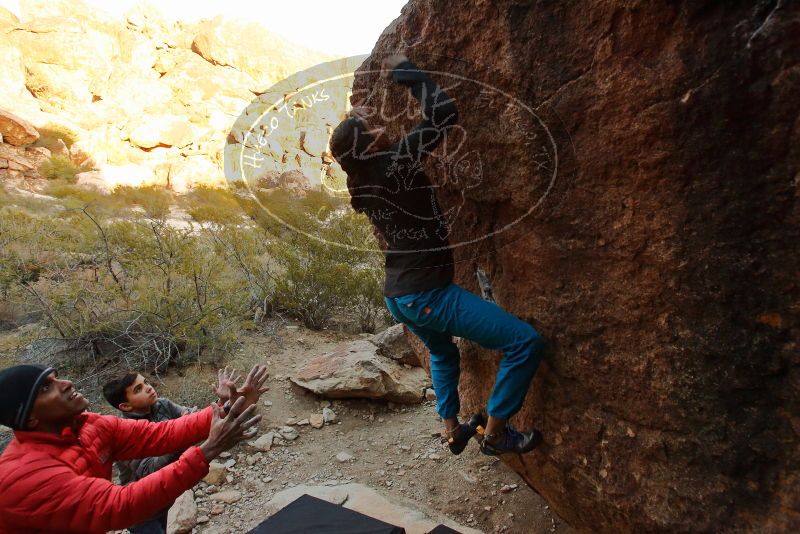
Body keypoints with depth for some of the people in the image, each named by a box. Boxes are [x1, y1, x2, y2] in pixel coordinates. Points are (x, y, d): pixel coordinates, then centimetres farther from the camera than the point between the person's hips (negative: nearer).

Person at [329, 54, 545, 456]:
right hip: (427, 294, -9)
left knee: (443, 354, 36)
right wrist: (405, 71, -4)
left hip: (397, 297, 10)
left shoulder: (362, 182, 6)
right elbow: (445, 115, -14)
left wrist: (356, 119, 28)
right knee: (526, 341, -5)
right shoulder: (392, 165, -17)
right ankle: (495, 433, 9)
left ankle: (453, 431, 43)